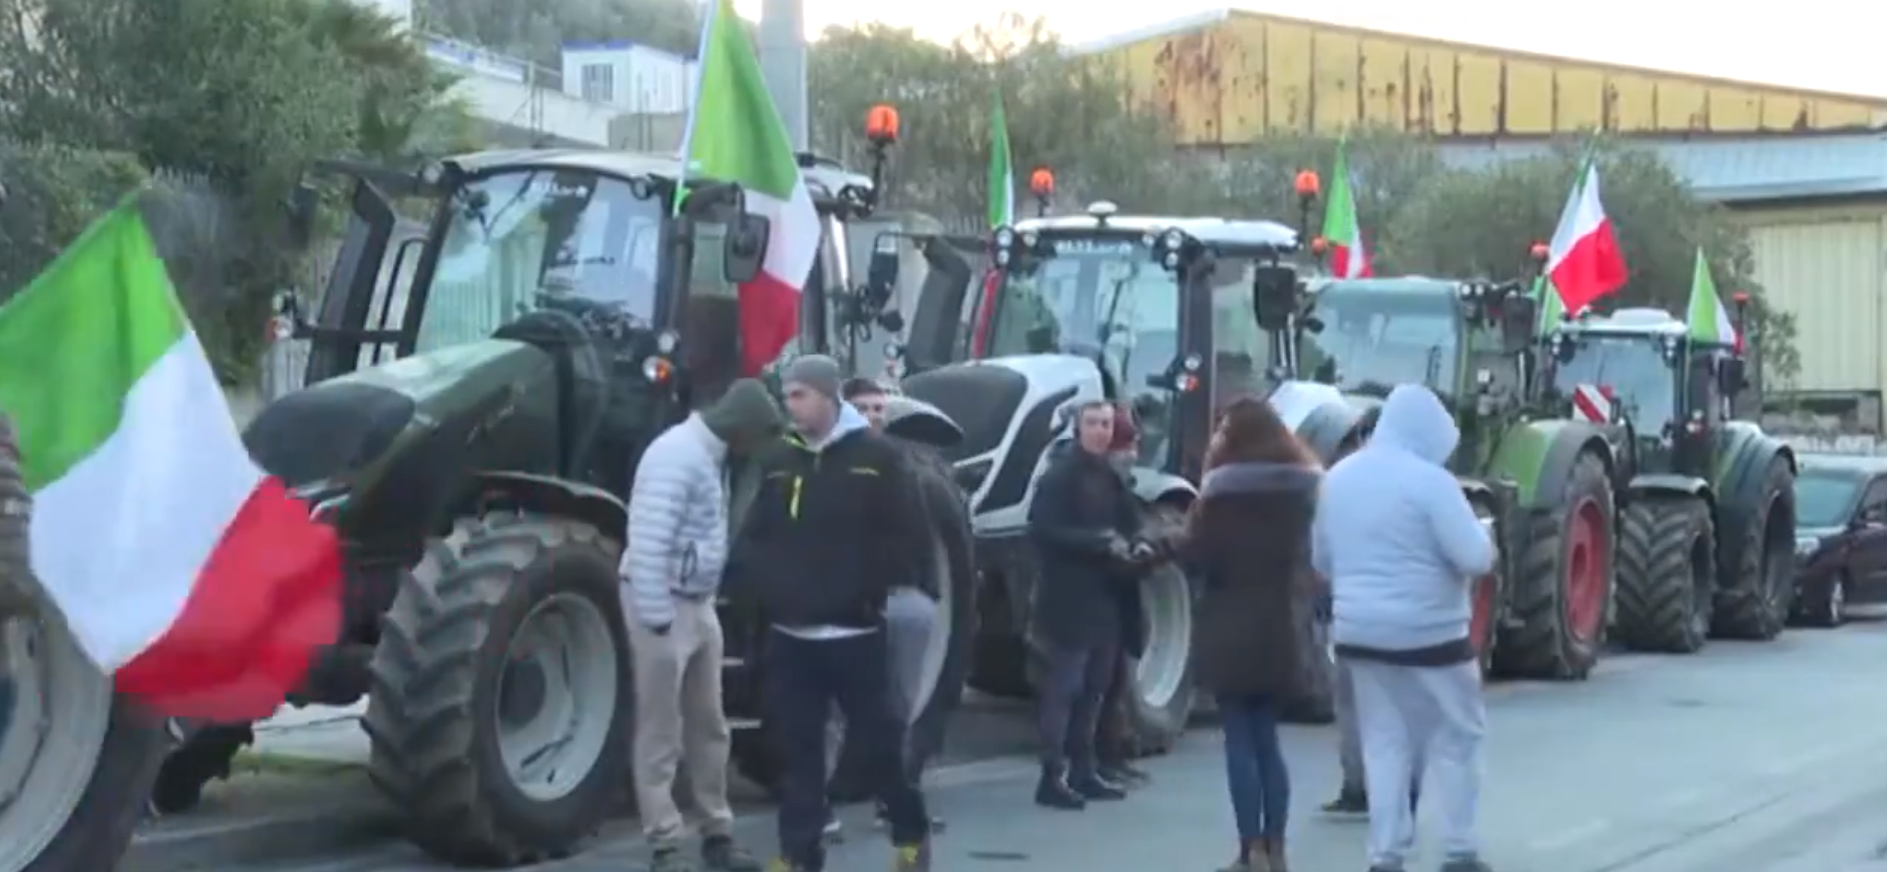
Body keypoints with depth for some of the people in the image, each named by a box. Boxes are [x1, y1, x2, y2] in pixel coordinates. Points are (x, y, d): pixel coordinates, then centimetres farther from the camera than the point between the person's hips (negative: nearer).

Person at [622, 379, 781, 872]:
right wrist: (657, 616, -24)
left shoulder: (711, 457, 12)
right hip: (665, 605, -10)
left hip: (698, 604, 10)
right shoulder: (677, 456, -19)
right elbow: (648, 543, -24)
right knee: (661, 734, -1)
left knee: (708, 727, 15)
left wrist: (702, 601, 15)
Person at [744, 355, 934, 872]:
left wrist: (869, 591, -11)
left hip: (855, 632, -4)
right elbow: (756, 535, 14)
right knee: (797, 746, 5)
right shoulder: (782, 462, 9)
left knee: (878, 740, 5)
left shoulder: (877, 457, -4)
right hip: (790, 633, 4)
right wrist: (770, 588, 1)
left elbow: (903, 536, -6)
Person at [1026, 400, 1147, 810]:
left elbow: (1128, 523, 23)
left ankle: (1083, 771, 18)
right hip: (1070, 599, -8)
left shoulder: (1111, 476, 15)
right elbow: (1042, 530, -19)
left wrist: (1135, 546, 0)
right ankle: (1052, 777, -9)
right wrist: (1099, 542, -26)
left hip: (1104, 598, 8)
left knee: (1092, 689, 12)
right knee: (1064, 687, -9)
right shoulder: (1060, 474, -10)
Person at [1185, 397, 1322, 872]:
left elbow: (1200, 555, -7)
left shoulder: (1223, 487, -11)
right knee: (1267, 738, 13)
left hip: (1232, 629, -5)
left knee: (1241, 741, -1)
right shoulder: (1305, 487, 5)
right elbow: (1313, 557, 11)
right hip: (1281, 626, 5)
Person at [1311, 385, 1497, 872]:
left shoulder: (1338, 477, 8)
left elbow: (1321, 560, 18)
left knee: (1384, 743, 10)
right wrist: (1483, 539, 4)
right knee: (1456, 740, 7)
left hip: (1359, 631, 6)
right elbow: (1476, 558, -17)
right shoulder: (1428, 480, -15)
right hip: (1429, 633, -6)